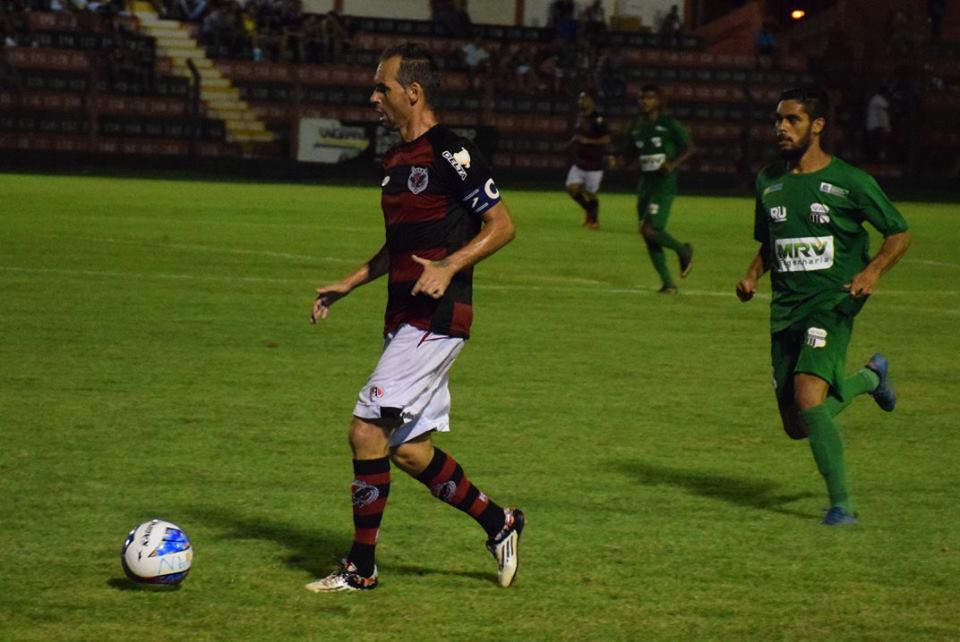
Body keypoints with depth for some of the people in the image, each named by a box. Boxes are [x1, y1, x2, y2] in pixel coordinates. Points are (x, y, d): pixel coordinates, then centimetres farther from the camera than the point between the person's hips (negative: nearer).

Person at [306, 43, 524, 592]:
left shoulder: (451, 154, -12)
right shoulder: (396, 160, 16)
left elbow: (502, 225, -13)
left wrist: (450, 267, -24)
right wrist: (347, 285, 20)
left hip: (437, 319, -9)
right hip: (404, 320, 9)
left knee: (368, 430, -12)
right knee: (408, 449, 8)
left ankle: (362, 567, -4)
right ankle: (499, 524, 23)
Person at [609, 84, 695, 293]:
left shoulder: (669, 124, -6)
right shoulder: (636, 125, 11)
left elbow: (689, 148, -3)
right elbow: (627, 154, 15)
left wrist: (673, 164, -19)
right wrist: (615, 162, -6)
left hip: (664, 184, -7)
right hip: (645, 183, 7)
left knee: (650, 230, -20)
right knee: (648, 236, 4)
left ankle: (683, 251, 8)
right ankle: (668, 283, 13)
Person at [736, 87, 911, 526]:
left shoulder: (850, 182, -5)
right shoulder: (769, 182, 11)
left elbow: (900, 234, 1)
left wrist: (874, 270, -16)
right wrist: (753, 275, 5)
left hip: (832, 305, -6)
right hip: (785, 309, 6)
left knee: (808, 396, -28)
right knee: (796, 426, 7)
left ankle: (841, 503, -15)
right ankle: (869, 377, 36)